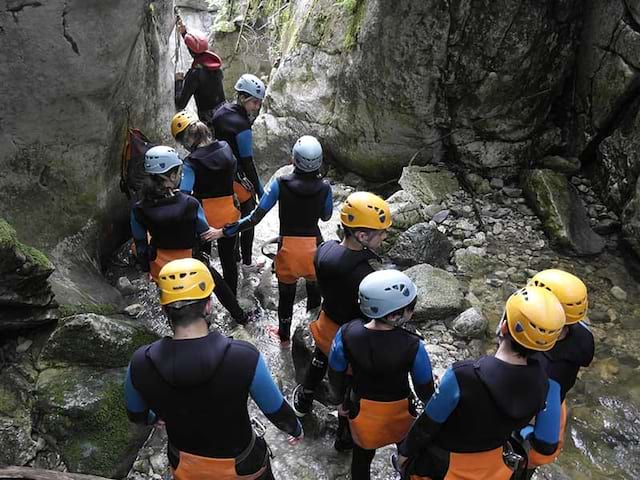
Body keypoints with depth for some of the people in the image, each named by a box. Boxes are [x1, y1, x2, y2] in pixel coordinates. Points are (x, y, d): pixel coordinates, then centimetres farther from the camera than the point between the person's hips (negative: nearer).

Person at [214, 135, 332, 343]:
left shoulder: (280, 184, -16)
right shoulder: (324, 187, -11)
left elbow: (255, 217, -15)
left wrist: (225, 231, -4)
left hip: (288, 247, -1)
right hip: (314, 247, 1)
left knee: (286, 294, 20)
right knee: (315, 289, 26)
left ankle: (284, 335, 40)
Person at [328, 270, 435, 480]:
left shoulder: (347, 334, -27)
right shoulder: (412, 346, -33)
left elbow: (336, 374, -11)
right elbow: (424, 389, -17)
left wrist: (343, 398, 9)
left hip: (361, 409, 2)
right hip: (399, 411, -1)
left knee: (362, 456, 29)